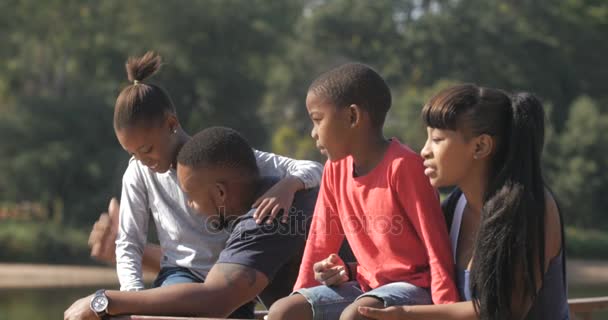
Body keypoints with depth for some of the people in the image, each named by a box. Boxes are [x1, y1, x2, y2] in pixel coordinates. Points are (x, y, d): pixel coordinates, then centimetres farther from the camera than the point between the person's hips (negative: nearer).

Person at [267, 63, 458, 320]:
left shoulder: (402, 166, -17)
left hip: (412, 287, -7)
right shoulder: (335, 170, 6)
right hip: (366, 286, 8)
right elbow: (321, 240, 13)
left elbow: (436, 245, -17)